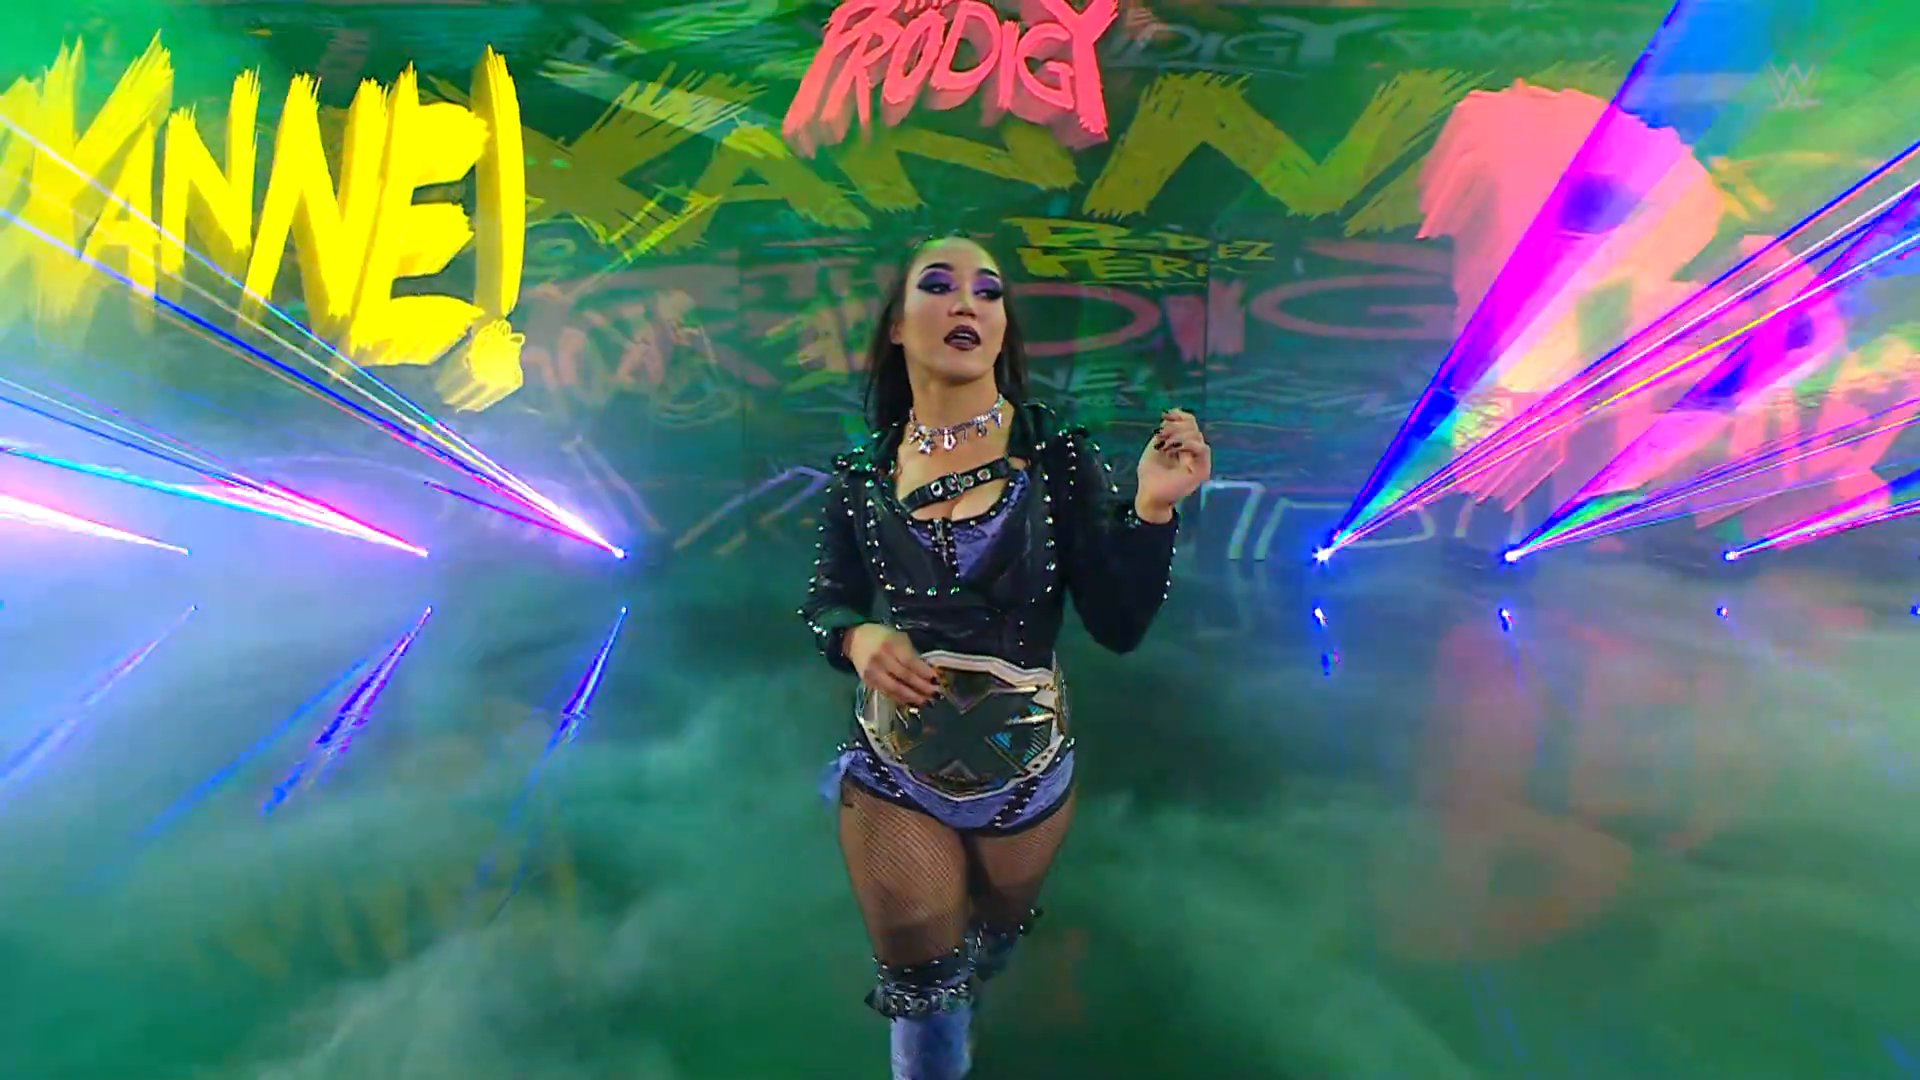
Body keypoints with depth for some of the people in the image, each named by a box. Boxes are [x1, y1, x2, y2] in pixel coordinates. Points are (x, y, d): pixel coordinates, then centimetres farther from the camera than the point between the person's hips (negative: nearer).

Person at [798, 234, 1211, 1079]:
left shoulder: (1057, 457, -12)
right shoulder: (862, 473, -8)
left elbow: (1120, 628, -14)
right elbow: (825, 601, 4)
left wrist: (1152, 508, -28)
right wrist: (859, 639, -17)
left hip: (1028, 770, 1)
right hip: (897, 769, 0)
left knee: (991, 953, 29)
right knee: (924, 996, 15)